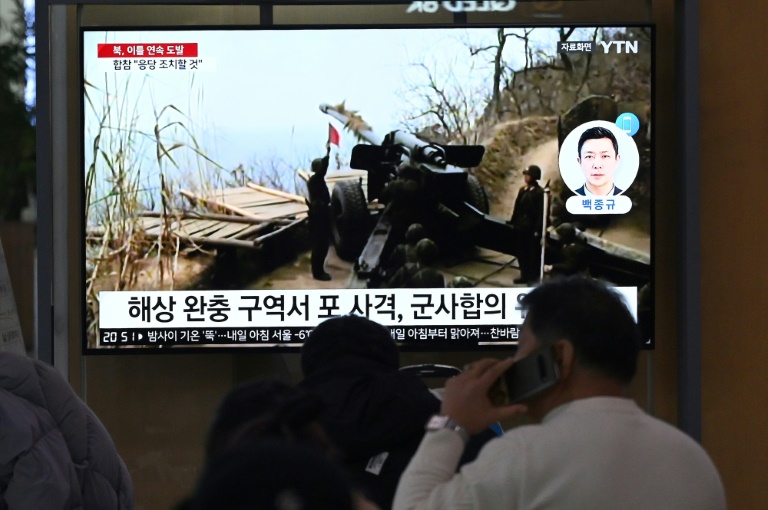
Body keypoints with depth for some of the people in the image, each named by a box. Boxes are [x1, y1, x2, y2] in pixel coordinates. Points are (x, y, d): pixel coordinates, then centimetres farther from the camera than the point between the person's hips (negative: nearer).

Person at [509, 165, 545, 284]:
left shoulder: (539, 193, -12)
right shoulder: (522, 190, 10)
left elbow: (541, 212, -15)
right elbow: (517, 208, 13)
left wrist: (538, 229, -17)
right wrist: (513, 222, 10)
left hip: (532, 227, -7)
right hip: (521, 226, 7)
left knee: (533, 252, 0)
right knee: (521, 251, 13)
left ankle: (534, 277, 7)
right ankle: (525, 275, 24)